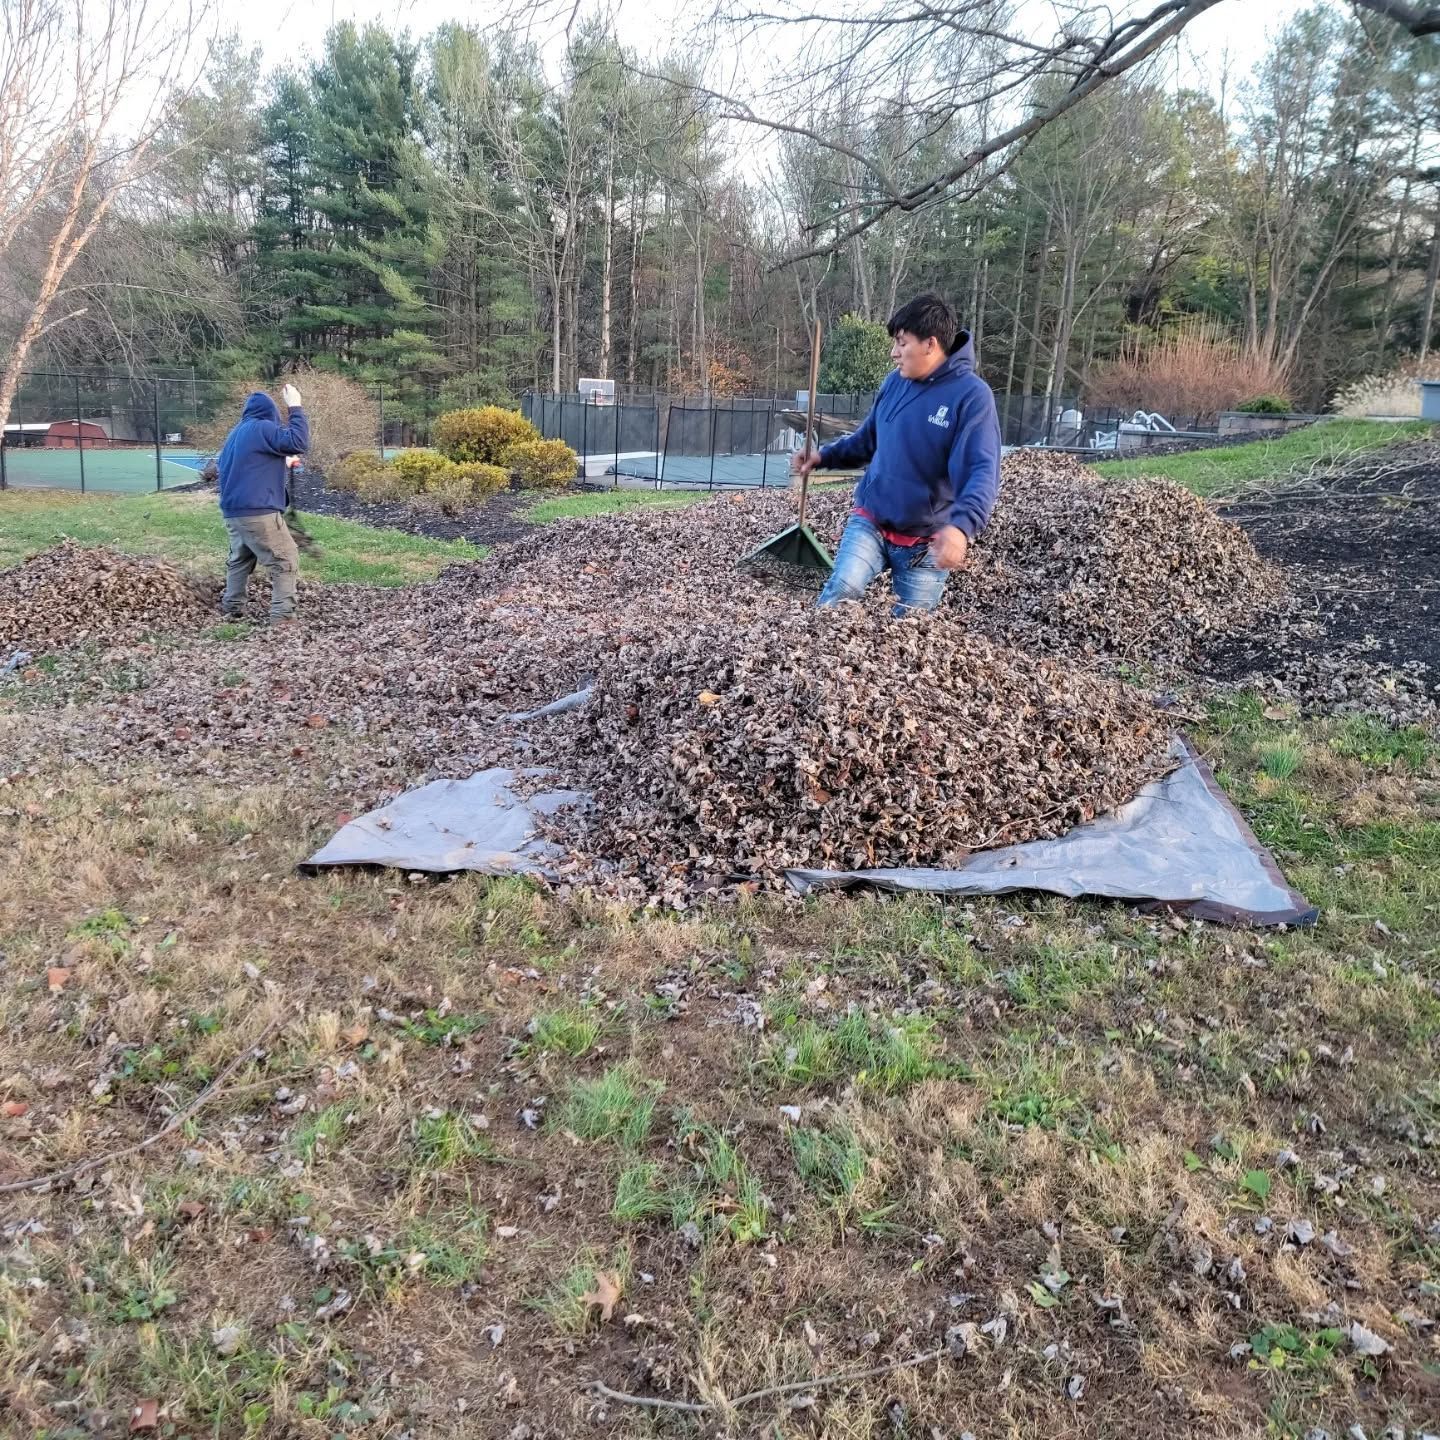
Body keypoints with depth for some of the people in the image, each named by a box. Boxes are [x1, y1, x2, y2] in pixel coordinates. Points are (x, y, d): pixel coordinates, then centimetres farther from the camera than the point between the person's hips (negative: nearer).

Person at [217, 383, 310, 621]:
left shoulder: (235, 434, 19)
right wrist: (295, 407, -12)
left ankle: (230, 609, 27)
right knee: (286, 561, -3)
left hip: (232, 511, 9)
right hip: (258, 512, -9)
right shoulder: (263, 429, -7)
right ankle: (282, 616, -10)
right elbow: (298, 443, -20)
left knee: (240, 560, 24)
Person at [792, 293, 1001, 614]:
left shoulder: (971, 395, -15)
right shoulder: (894, 383, 3)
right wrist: (823, 456, 3)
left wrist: (962, 525, -42)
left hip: (927, 542, -3)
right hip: (870, 522, 3)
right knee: (842, 589, -21)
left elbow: (982, 471, -25)